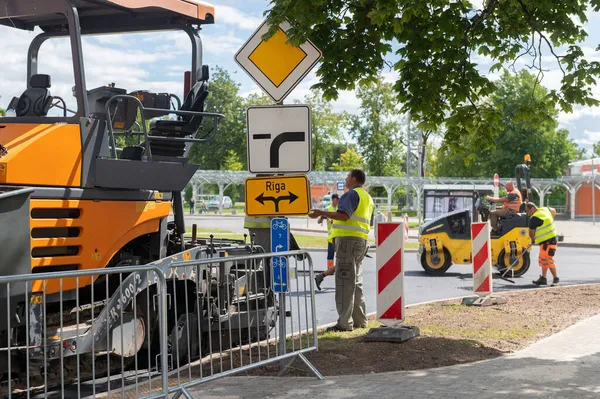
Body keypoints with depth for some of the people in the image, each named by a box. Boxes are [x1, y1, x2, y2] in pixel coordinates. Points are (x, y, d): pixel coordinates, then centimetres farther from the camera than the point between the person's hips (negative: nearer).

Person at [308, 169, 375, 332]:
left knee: (344, 282, -10)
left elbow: (344, 215, -23)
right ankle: (360, 320, 18)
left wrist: (321, 213, -22)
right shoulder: (368, 198, 22)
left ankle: (345, 322, -12)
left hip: (348, 239, -10)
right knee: (356, 282, 15)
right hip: (362, 241, 10)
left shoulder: (352, 194, -9)